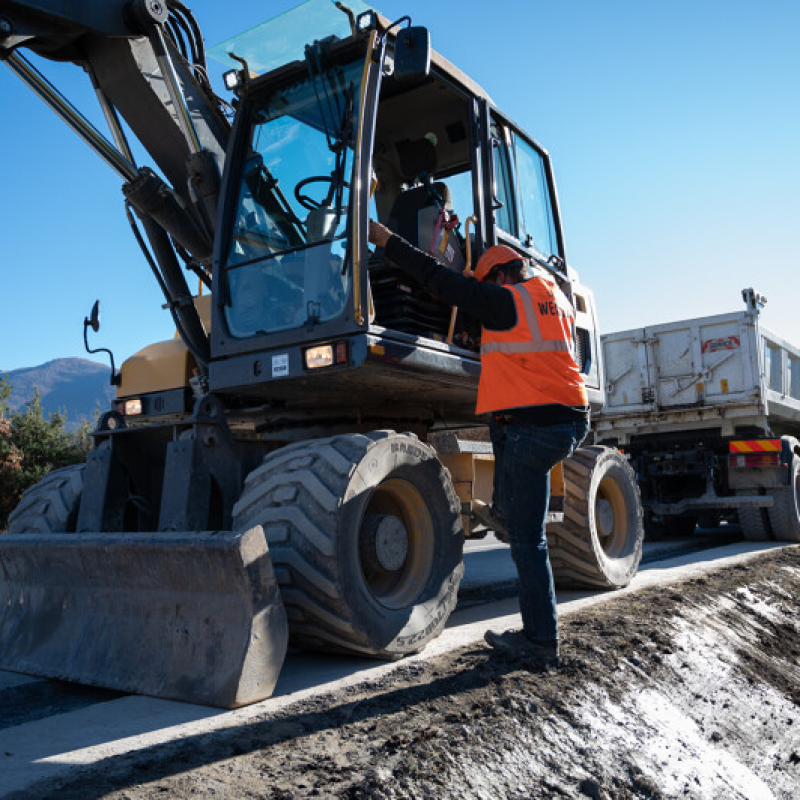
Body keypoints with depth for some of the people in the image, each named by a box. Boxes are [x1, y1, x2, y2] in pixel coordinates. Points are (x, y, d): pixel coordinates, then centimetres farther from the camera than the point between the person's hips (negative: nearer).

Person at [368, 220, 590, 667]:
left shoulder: (504, 301, -5)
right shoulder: (557, 299, 17)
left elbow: (439, 279, -3)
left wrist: (387, 240, 6)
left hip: (531, 428, -8)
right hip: (574, 421, 8)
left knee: (528, 540, -1)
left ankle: (542, 642, 6)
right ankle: (506, 508, 41)